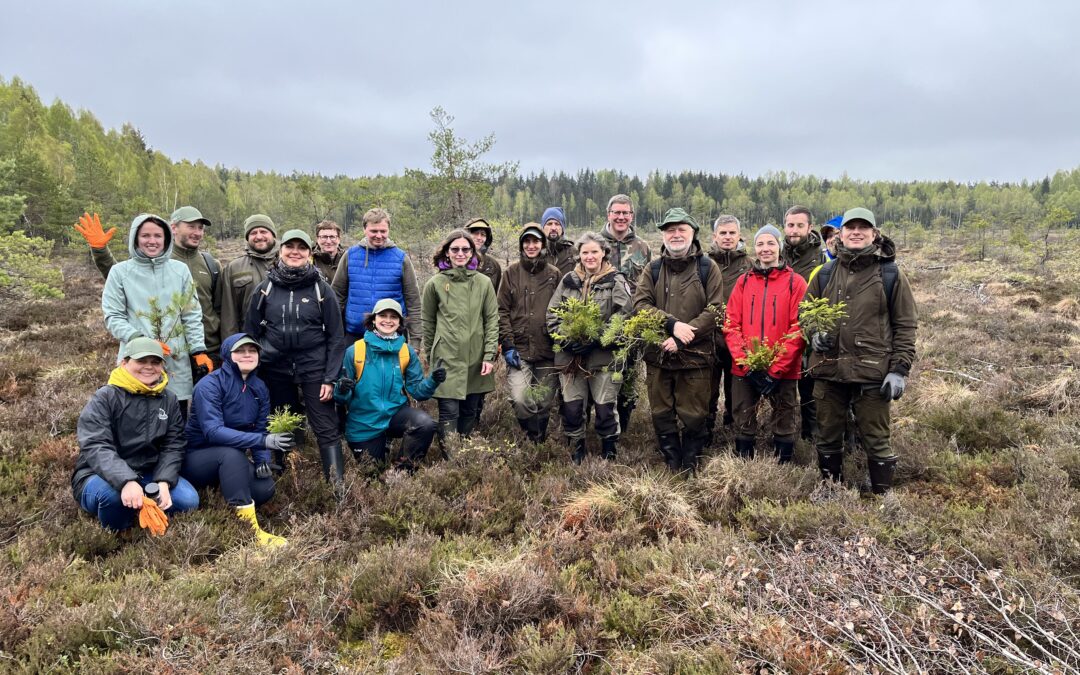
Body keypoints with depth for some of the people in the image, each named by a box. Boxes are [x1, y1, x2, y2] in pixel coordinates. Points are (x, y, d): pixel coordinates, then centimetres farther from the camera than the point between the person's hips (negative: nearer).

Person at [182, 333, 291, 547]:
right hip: (196, 459, -5)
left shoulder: (259, 388, 0)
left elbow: (260, 429, 2)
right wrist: (264, 441, -40)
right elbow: (213, 431, -31)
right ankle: (249, 529, -39)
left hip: (229, 462, 5)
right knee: (231, 453, -37)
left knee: (265, 488, -22)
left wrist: (263, 460, -20)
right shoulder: (210, 385, -20)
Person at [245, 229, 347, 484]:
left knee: (326, 428, -6)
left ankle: (338, 486, -4)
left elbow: (336, 337, -2)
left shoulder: (321, 289, -2)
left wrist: (330, 378, -8)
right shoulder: (265, 288, 3)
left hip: (314, 368, -2)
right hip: (275, 369, 3)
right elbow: (251, 332, 9)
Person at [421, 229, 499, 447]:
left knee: (471, 412, 9)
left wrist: (489, 355, -4)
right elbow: (428, 322, 9)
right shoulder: (435, 283, 2)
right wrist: (430, 355, 12)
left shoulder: (484, 283, 4)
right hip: (447, 358, -2)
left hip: (476, 359, 2)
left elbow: (492, 320, 3)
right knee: (449, 413, -5)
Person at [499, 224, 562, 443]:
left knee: (544, 402, 6)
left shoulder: (554, 274, 7)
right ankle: (536, 441, 5)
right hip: (519, 350, -1)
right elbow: (502, 311, 3)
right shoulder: (512, 273, 6)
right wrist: (507, 345, -5)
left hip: (548, 351, 1)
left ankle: (538, 442, 24)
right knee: (520, 400, -13)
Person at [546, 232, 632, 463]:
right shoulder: (568, 280, 11)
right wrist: (568, 339, -8)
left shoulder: (616, 281, 1)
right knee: (571, 409, 6)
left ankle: (610, 457, 20)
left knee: (605, 410, 1)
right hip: (570, 355, 3)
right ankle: (576, 457, 24)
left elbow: (622, 317, -9)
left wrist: (596, 339, -18)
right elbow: (552, 314, 8)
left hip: (603, 356, -3)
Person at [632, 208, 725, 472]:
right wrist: (672, 325, -17)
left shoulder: (708, 268, 2)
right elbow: (640, 304, -3)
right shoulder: (652, 270, 9)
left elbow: (715, 310, -7)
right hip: (658, 355, 3)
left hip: (695, 356, -2)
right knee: (662, 415, 9)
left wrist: (682, 339, -16)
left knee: (694, 416, 3)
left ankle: (690, 466, 22)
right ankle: (672, 466, 25)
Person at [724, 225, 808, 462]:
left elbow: (798, 328, -7)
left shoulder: (795, 282, -1)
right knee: (743, 426, 10)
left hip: (783, 371, -2)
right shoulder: (743, 281, 7)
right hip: (744, 369, 2)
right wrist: (746, 364, -10)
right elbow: (731, 325, 2)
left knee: (783, 427, 8)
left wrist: (776, 369, -13)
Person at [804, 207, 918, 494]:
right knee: (828, 439, 14)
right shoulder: (825, 274, 8)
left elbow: (905, 326, 0)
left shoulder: (891, 275, -1)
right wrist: (814, 334, -3)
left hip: (872, 373, -3)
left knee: (876, 441, 4)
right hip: (829, 370, 4)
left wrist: (900, 369, -7)